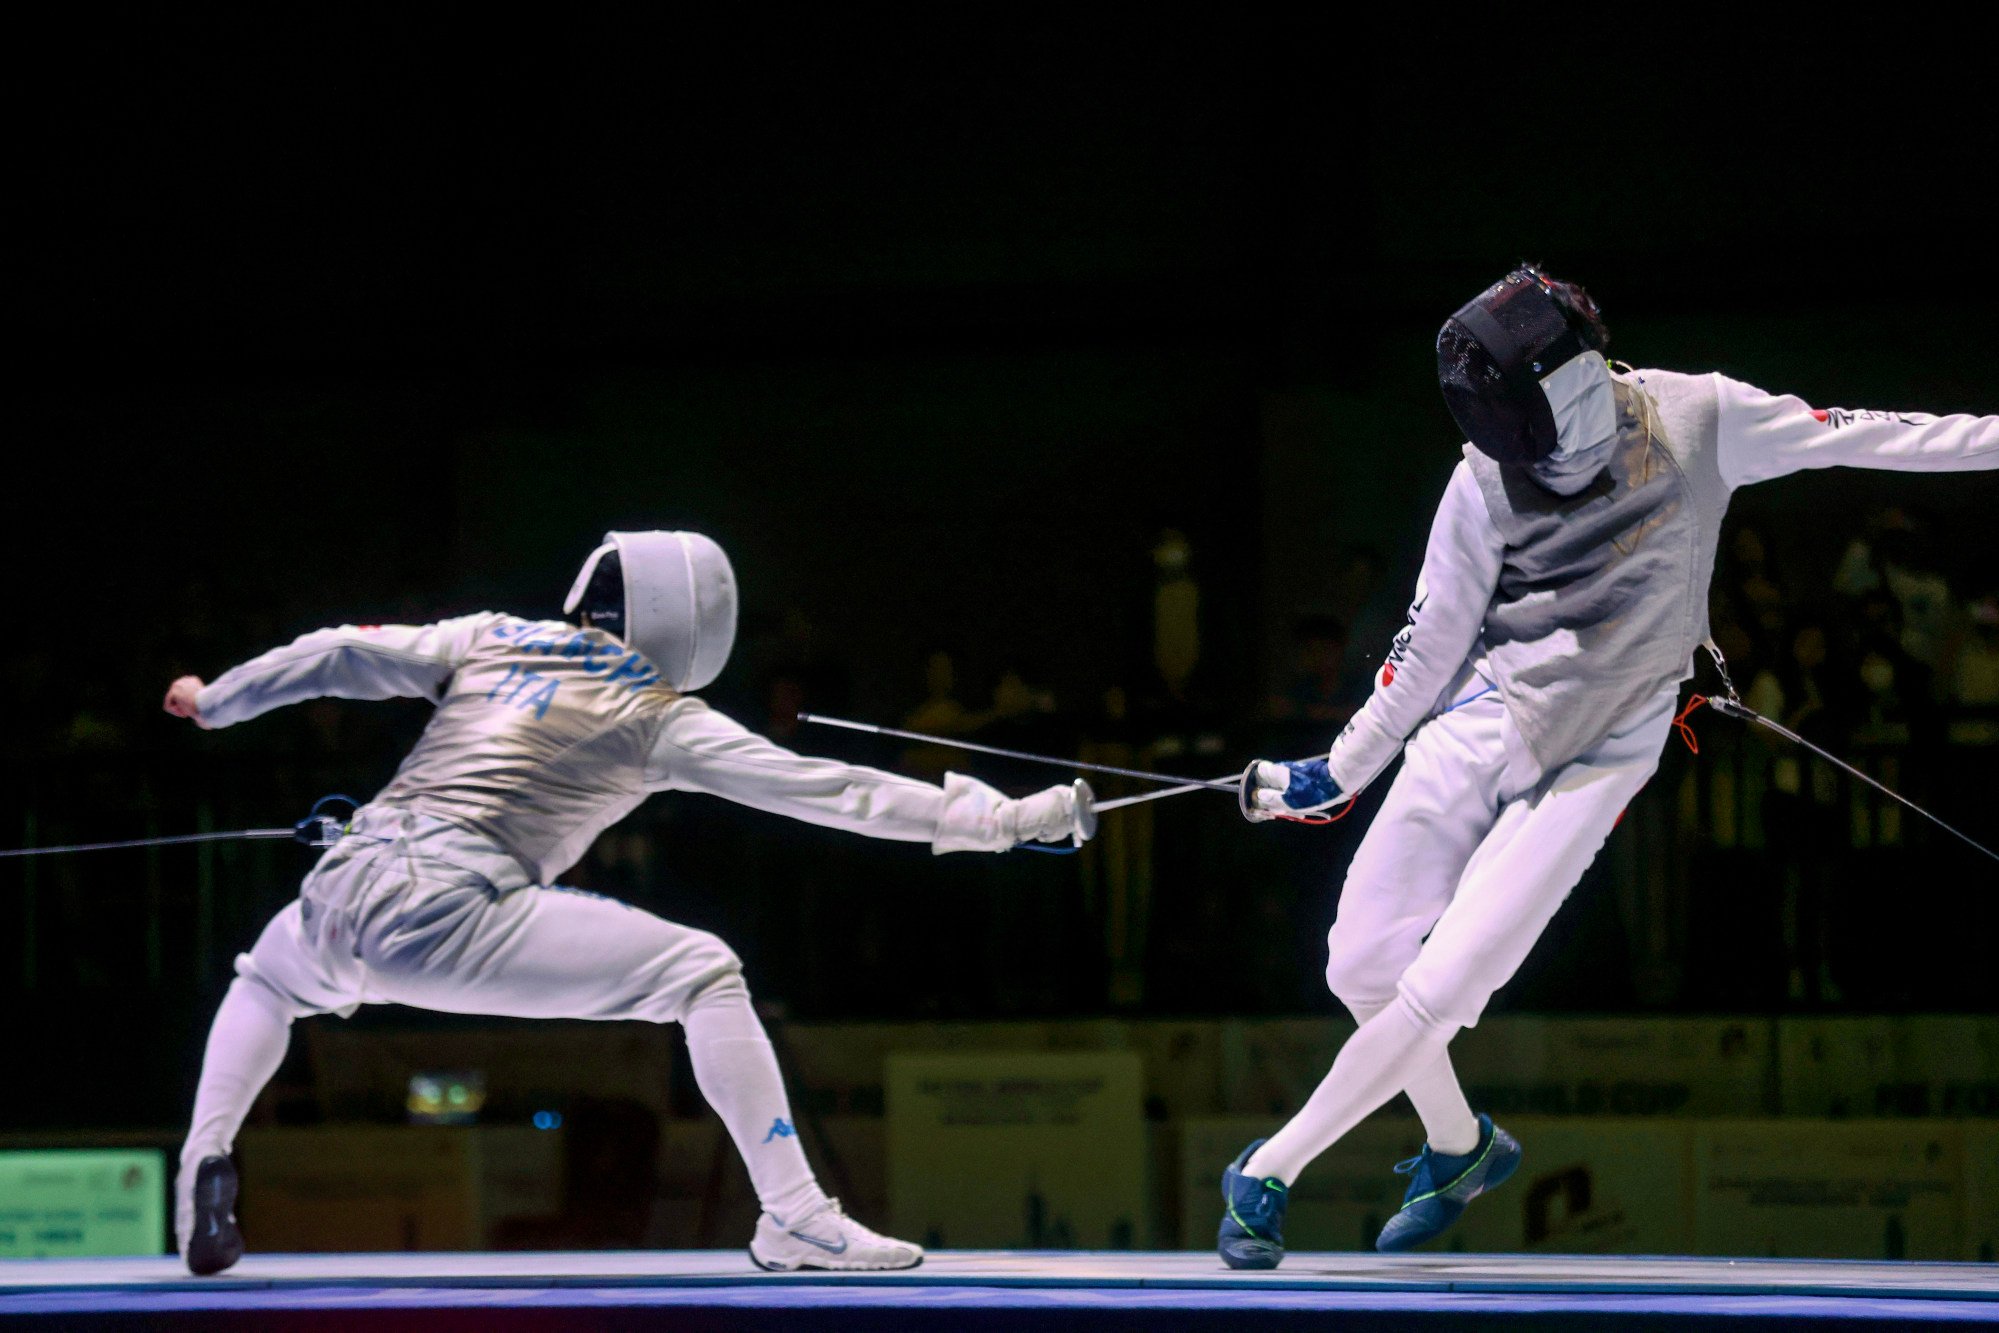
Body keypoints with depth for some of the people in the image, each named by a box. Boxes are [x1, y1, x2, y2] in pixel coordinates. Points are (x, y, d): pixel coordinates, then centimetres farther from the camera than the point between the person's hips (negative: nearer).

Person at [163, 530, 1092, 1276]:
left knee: (268, 979, 38)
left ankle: (204, 1166, 12)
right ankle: (794, 1220, -12)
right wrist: (1002, 819, 5)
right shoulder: (663, 717, 9)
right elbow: (824, 791, 4)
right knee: (702, 973, 0)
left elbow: (340, 655, 14)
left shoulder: (492, 639, 20)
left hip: (345, 890, 5)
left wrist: (213, 700, 30)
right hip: (450, 913, -5)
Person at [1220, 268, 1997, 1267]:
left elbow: (1854, 436, -2)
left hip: (1593, 764, -1)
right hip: (1480, 724, 2)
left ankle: (1269, 1172, 2)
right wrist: (1340, 772, 5)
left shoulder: (1695, 417, -12)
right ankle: (1459, 1146, 28)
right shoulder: (1486, 484, -10)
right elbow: (1432, 641, 2)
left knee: (1437, 994, -13)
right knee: (1362, 967, 0)